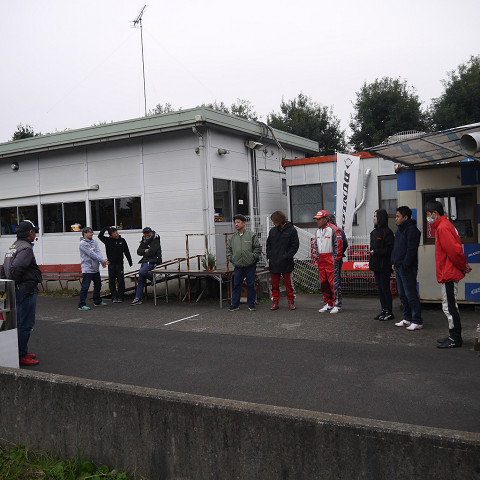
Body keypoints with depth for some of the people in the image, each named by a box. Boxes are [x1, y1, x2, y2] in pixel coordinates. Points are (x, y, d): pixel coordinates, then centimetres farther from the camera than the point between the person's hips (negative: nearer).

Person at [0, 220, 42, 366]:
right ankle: (21, 357, -1)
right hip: (26, 289, -10)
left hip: (19, 290, 10)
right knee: (26, 324, -5)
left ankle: (22, 351, 29)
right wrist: (14, 285, -16)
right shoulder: (26, 248, -15)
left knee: (20, 322, 19)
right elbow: (15, 268, -26)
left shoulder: (13, 247, 17)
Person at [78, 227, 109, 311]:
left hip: (96, 268, 8)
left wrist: (103, 261, -17)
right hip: (87, 269, -8)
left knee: (98, 285, 18)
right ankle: (81, 304, -3)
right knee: (85, 287, -8)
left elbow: (98, 252, 0)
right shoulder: (82, 243, -12)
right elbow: (92, 254, -18)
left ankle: (97, 301, 32)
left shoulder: (94, 242, 12)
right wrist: (103, 261, -18)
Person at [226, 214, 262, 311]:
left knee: (251, 285, 5)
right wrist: (231, 258, 5)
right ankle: (235, 304, 13)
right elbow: (228, 249, 17)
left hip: (250, 265, -2)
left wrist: (253, 257, -8)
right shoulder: (232, 237, 9)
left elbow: (258, 248, 0)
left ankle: (251, 304, 16)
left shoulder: (252, 235, -1)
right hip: (238, 266, 3)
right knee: (236, 285, 4)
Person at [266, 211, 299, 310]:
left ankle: (291, 302, 15)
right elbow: (268, 244, 17)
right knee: (274, 284, 8)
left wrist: (287, 256, -13)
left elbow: (295, 245, -5)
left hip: (286, 263, -4)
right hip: (273, 263, 4)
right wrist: (269, 255, 3)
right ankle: (275, 302, 16)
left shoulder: (291, 230, -4)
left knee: (288, 283, 4)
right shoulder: (272, 230, 11)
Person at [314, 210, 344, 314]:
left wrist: (336, 259, -10)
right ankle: (328, 303, 20)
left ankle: (337, 305, -2)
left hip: (331, 259, -8)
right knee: (323, 283, 9)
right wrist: (318, 257, 16)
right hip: (321, 260, 8)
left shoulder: (333, 229, -8)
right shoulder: (317, 231, 16)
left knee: (334, 282, -7)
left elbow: (339, 245, -9)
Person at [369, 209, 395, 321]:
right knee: (380, 288, 12)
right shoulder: (374, 232, 15)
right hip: (376, 265, 9)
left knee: (385, 288, -4)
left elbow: (389, 249, -17)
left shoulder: (387, 232, -12)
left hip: (384, 265, -9)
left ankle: (389, 312, 4)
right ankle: (384, 310, 20)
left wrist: (375, 252, -16)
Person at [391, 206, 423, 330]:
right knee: (402, 294, 15)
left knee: (411, 295, -7)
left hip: (407, 268, -10)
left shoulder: (412, 230, -13)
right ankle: (407, 319, 24)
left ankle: (417, 321, -1)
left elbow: (411, 250, -19)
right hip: (399, 267, 10)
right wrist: (394, 262, 14)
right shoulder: (399, 230, 17)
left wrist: (405, 265, -20)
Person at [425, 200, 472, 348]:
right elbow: (456, 249, 21)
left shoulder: (443, 228, -17)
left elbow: (454, 250, -23)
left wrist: (462, 266, -10)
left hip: (449, 274, -11)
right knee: (449, 306, 15)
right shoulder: (445, 225, 17)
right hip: (449, 274, 11)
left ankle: (455, 339, 2)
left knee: (449, 307, -5)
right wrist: (464, 265, 13)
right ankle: (454, 336, 23)